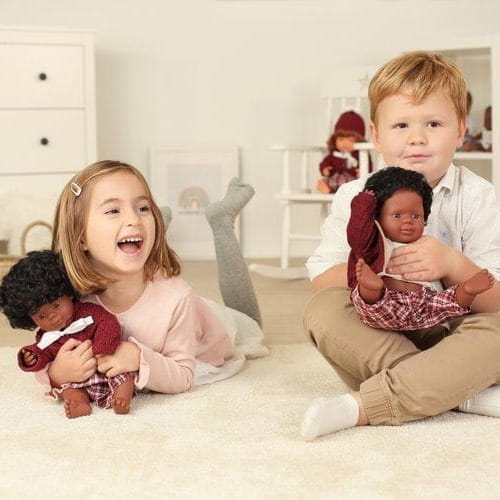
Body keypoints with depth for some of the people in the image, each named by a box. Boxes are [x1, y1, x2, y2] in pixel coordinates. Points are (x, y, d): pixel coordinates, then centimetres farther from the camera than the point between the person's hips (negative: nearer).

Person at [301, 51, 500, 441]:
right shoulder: (355, 198, -1)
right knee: (323, 310, -26)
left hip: (450, 342, -1)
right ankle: (461, 392, -27)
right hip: (376, 337, 1)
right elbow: (321, 282, -5)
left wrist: (454, 265, -29)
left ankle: (362, 406, -35)